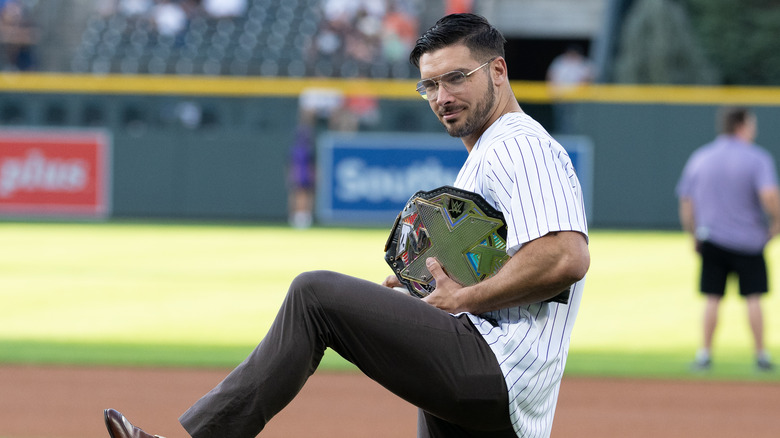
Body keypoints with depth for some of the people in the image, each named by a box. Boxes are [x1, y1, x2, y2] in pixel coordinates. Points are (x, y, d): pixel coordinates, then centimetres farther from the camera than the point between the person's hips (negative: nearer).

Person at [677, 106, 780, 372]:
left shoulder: (699, 158, 6)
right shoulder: (757, 158, -8)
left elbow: (686, 203, 8)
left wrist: (694, 237, 17)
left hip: (711, 240, 3)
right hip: (749, 240, -3)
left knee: (712, 298, 6)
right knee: (753, 298, 4)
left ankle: (705, 353, 2)